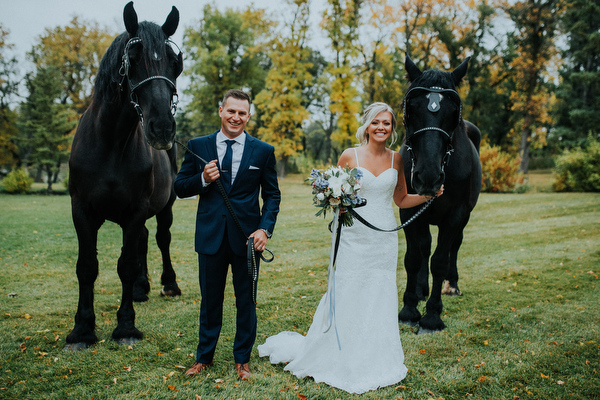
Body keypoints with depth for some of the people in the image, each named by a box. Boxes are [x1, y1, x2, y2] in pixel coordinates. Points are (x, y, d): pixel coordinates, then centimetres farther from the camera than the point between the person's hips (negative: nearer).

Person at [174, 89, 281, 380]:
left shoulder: (263, 151, 0)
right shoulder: (197, 146, 2)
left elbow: (272, 195, 2)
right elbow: (180, 188, 4)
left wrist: (265, 229, -11)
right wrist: (203, 179, -16)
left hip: (246, 236, 0)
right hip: (210, 236, 1)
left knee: (246, 300, 11)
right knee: (210, 299, 14)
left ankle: (242, 360, 29)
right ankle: (204, 357, 32)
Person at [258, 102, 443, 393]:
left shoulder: (396, 159, 6)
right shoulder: (349, 156, -3)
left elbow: (401, 199, 13)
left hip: (385, 239, 3)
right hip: (355, 238, -3)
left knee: (381, 299, 10)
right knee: (349, 297, 1)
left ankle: (376, 362, 27)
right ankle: (346, 362, 20)